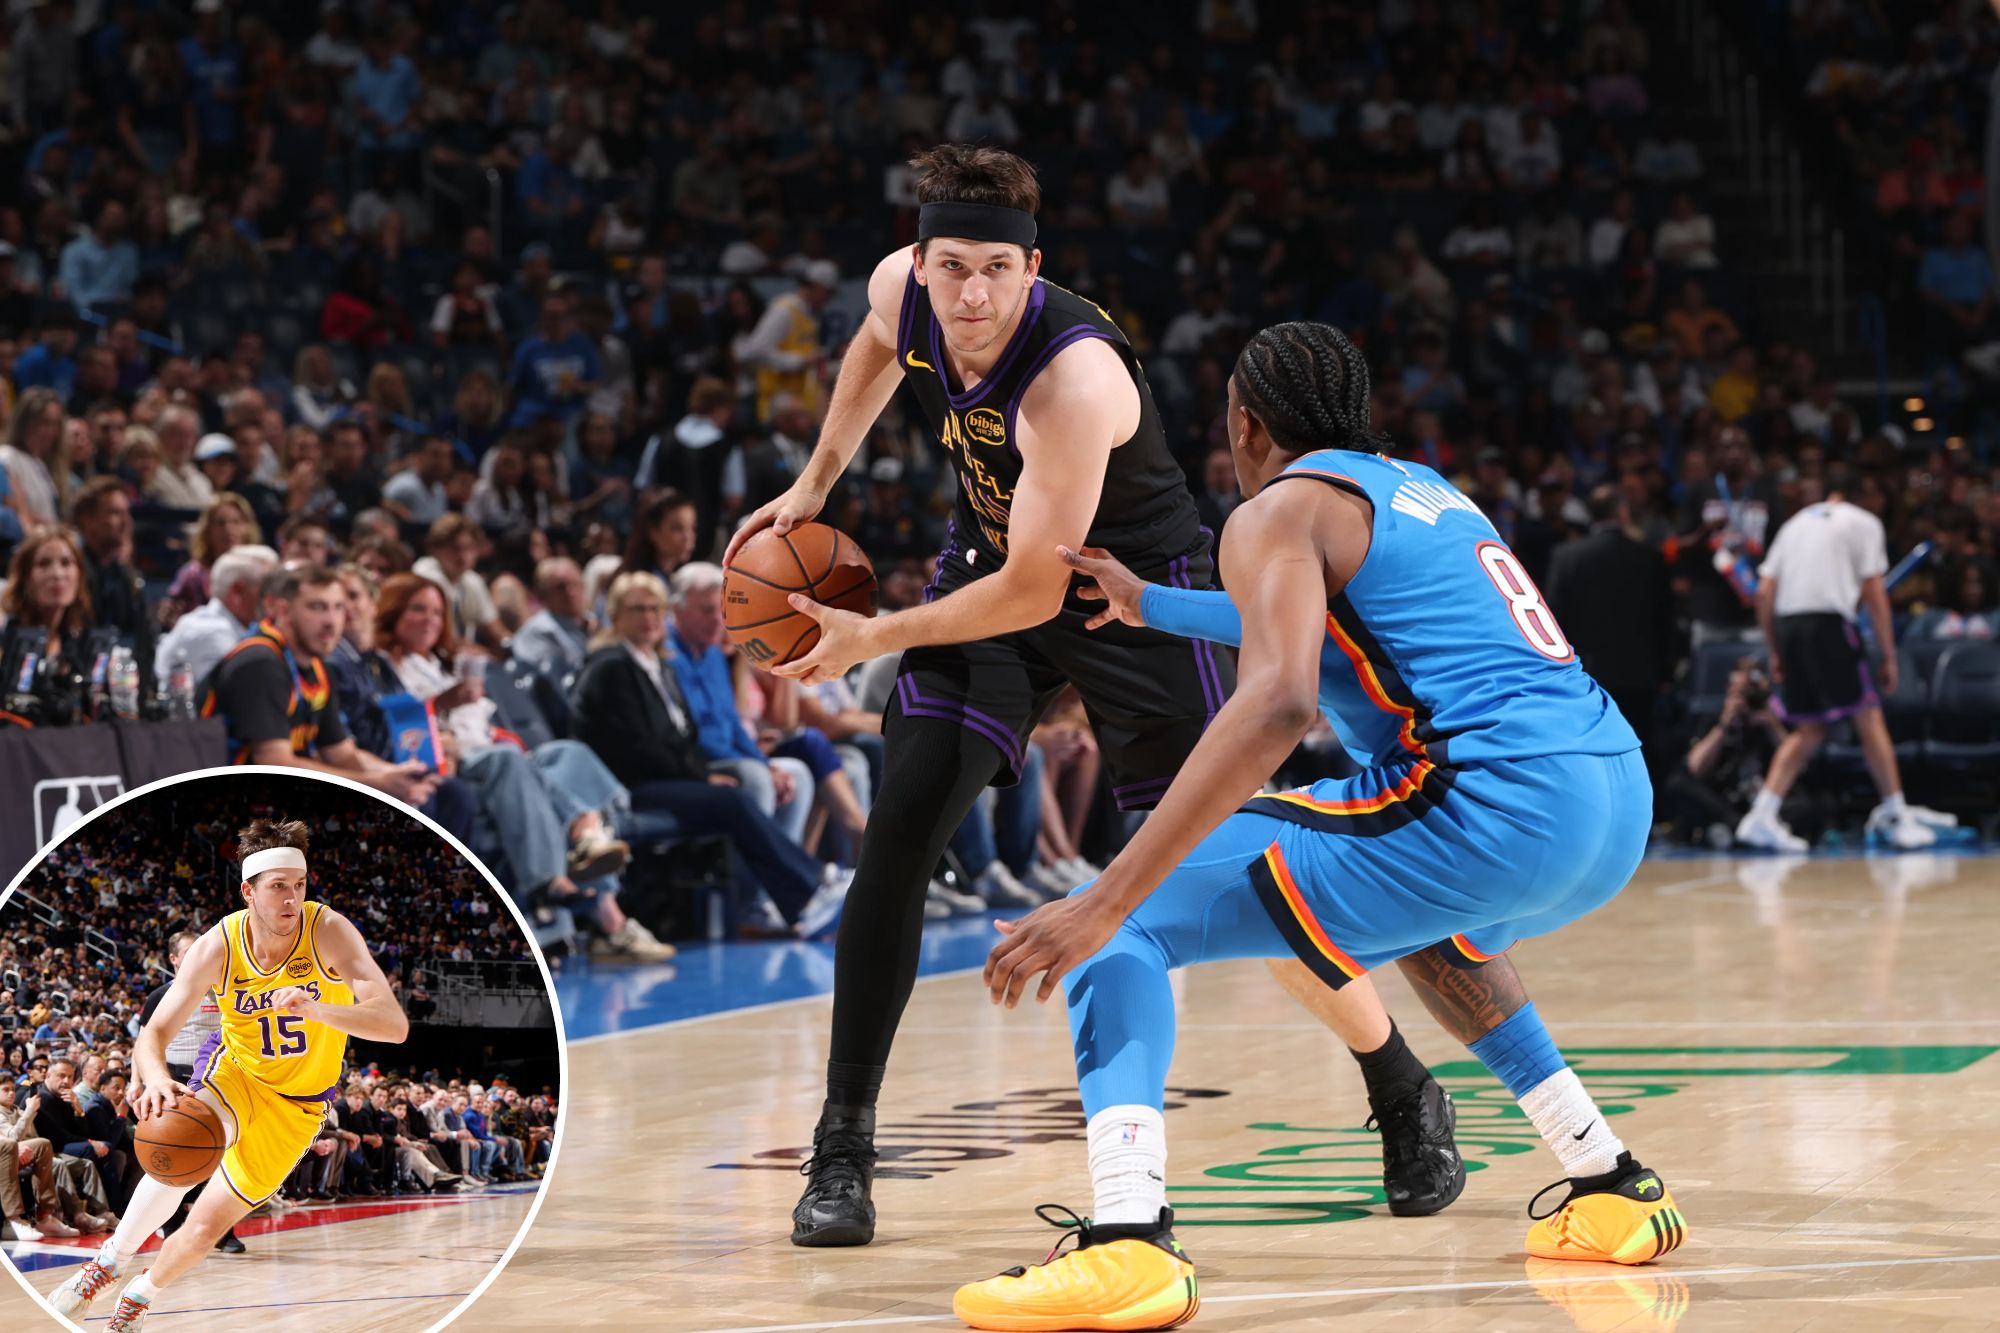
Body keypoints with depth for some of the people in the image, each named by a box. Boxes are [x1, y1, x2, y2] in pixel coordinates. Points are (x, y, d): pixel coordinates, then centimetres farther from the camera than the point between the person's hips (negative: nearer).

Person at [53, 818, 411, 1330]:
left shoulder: (328, 931, -28)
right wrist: (156, 1078, -47)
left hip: (296, 1103, 0)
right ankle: (113, 1259, -9)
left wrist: (316, 1010, -54)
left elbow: (394, 1024, -36)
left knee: (206, 1226, -2)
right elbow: (153, 1034, -23)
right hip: (234, 1071, 0)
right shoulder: (219, 946, -23)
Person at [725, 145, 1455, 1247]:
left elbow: (1033, 591, -31)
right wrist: (814, 485, 12)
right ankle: (842, 1148, -4)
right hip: (990, 561, 5)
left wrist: (869, 640, -25)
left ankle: (1405, 1101, 16)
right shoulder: (899, 290, -17)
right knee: (898, 836, -11)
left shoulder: (1074, 378, -37)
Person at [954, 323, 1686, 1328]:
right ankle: (1612, 1188, 35)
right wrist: (1147, 605, 55)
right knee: (1437, 928, 43)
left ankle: (1128, 1242, -23)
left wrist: (1105, 902, -21)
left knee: (1128, 923, -2)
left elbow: (1278, 703, -16)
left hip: (1493, 806, -8)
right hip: (1620, 803, 8)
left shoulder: (1281, 510, 3)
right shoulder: (1421, 490, 28)